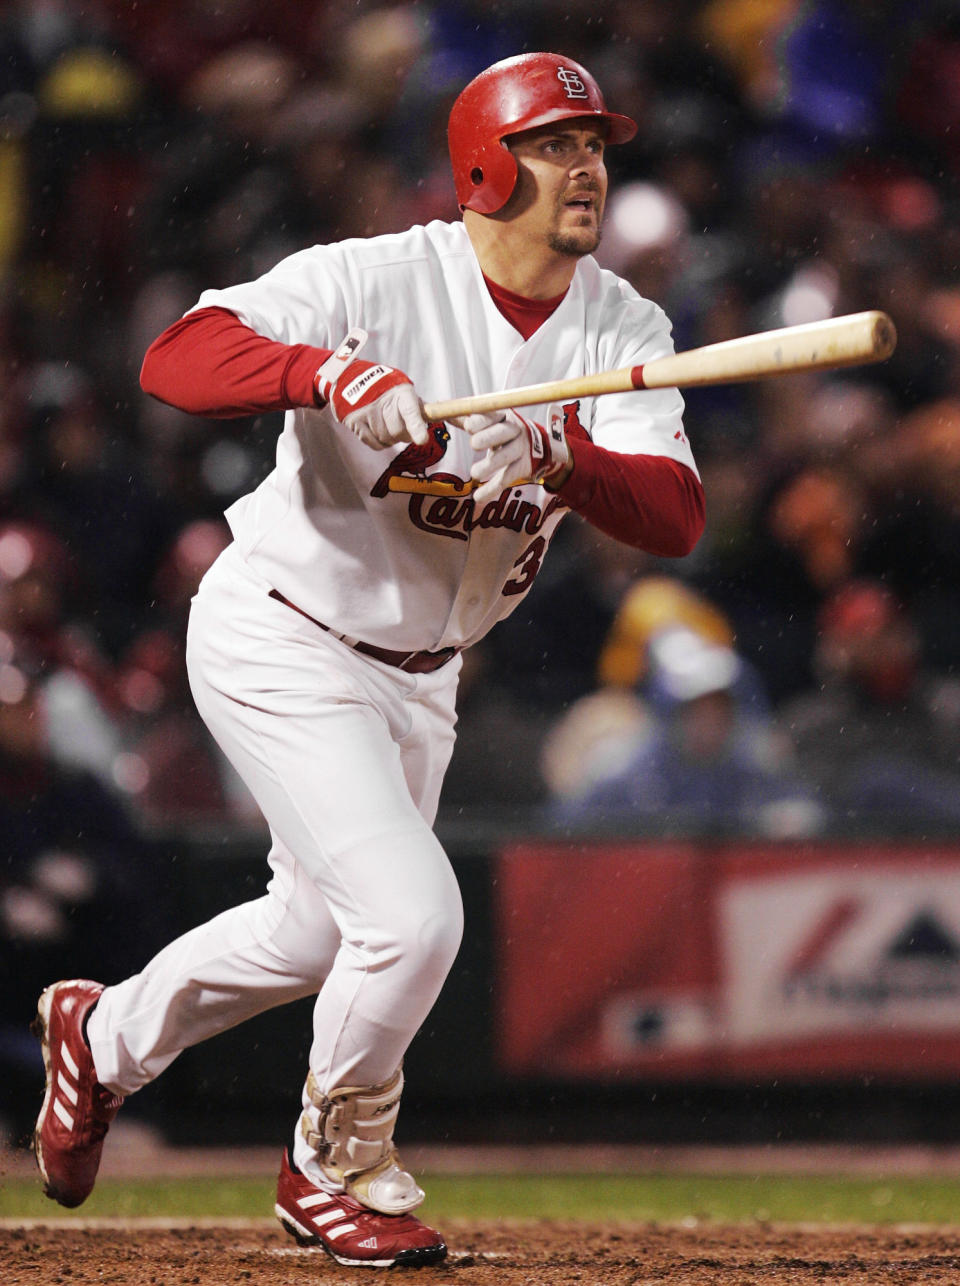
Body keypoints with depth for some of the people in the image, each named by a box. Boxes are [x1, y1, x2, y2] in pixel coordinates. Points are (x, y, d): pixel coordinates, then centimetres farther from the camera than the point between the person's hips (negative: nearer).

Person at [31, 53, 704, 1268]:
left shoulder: (624, 332, -6)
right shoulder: (376, 280, -22)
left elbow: (675, 517, -18)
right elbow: (176, 359, -33)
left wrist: (561, 456, -37)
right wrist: (328, 372, -49)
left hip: (418, 672, 7)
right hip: (280, 640, -7)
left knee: (321, 931, 20)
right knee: (411, 912, -17)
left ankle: (103, 1035, 46)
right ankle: (333, 1173, 8)